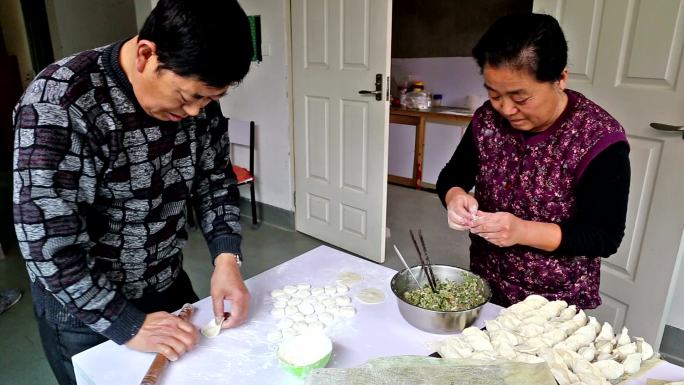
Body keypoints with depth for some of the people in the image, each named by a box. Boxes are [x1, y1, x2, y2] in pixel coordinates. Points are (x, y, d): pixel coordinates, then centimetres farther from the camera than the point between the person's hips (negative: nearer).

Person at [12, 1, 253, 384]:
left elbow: (216, 180, -1)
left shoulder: (196, 92, -11)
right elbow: (46, 242, -27)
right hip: (82, 313, -5)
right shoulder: (58, 104, -27)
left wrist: (227, 259, -14)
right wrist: (128, 326, -23)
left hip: (170, 288, 5)